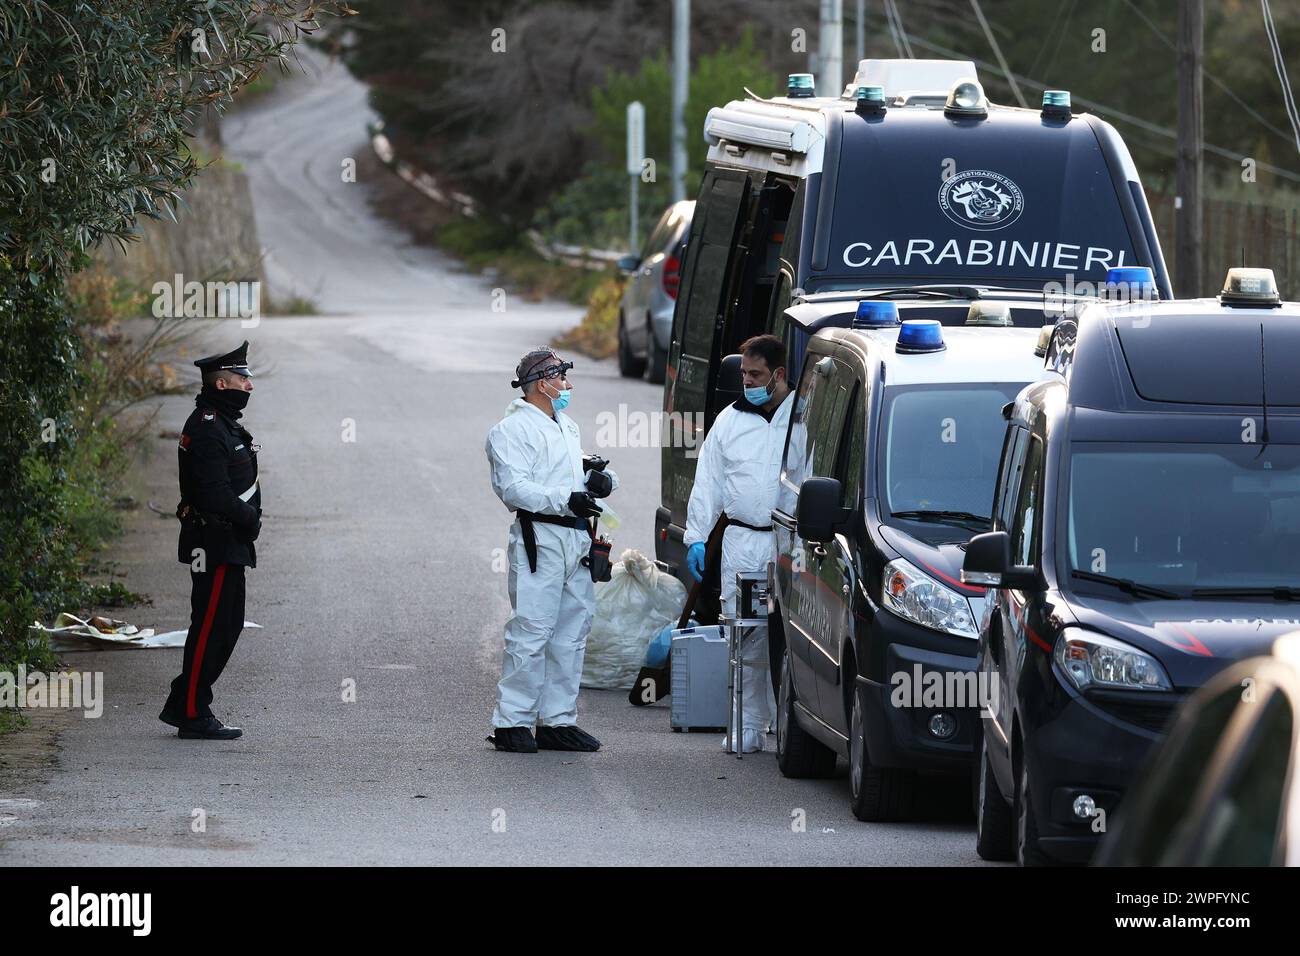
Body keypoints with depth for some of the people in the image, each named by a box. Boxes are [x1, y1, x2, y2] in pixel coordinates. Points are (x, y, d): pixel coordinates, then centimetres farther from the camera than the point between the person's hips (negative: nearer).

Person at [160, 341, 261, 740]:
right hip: (215, 544, -11)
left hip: (230, 544, 11)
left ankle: (183, 705, 20)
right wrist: (249, 517, -10)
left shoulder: (224, 424, 17)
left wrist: (250, 514, 4)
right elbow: (215, 494, -24)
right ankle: (193, 714, -2)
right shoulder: (205, 430, -18)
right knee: (211, 628, -6)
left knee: (227, 625, 14)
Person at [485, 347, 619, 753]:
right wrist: (566, 501, -25)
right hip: (539, 540, -9)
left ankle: (558, 720, 15)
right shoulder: (512, 429, -5)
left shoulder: (567, 427, 24)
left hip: (576, 542, 9)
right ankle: (511, 723, -8)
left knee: (572, 634, 9)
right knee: (531, 632, -11)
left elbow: (584, 475, 28)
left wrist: (602, 476, 3)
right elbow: (512, 487, -16)